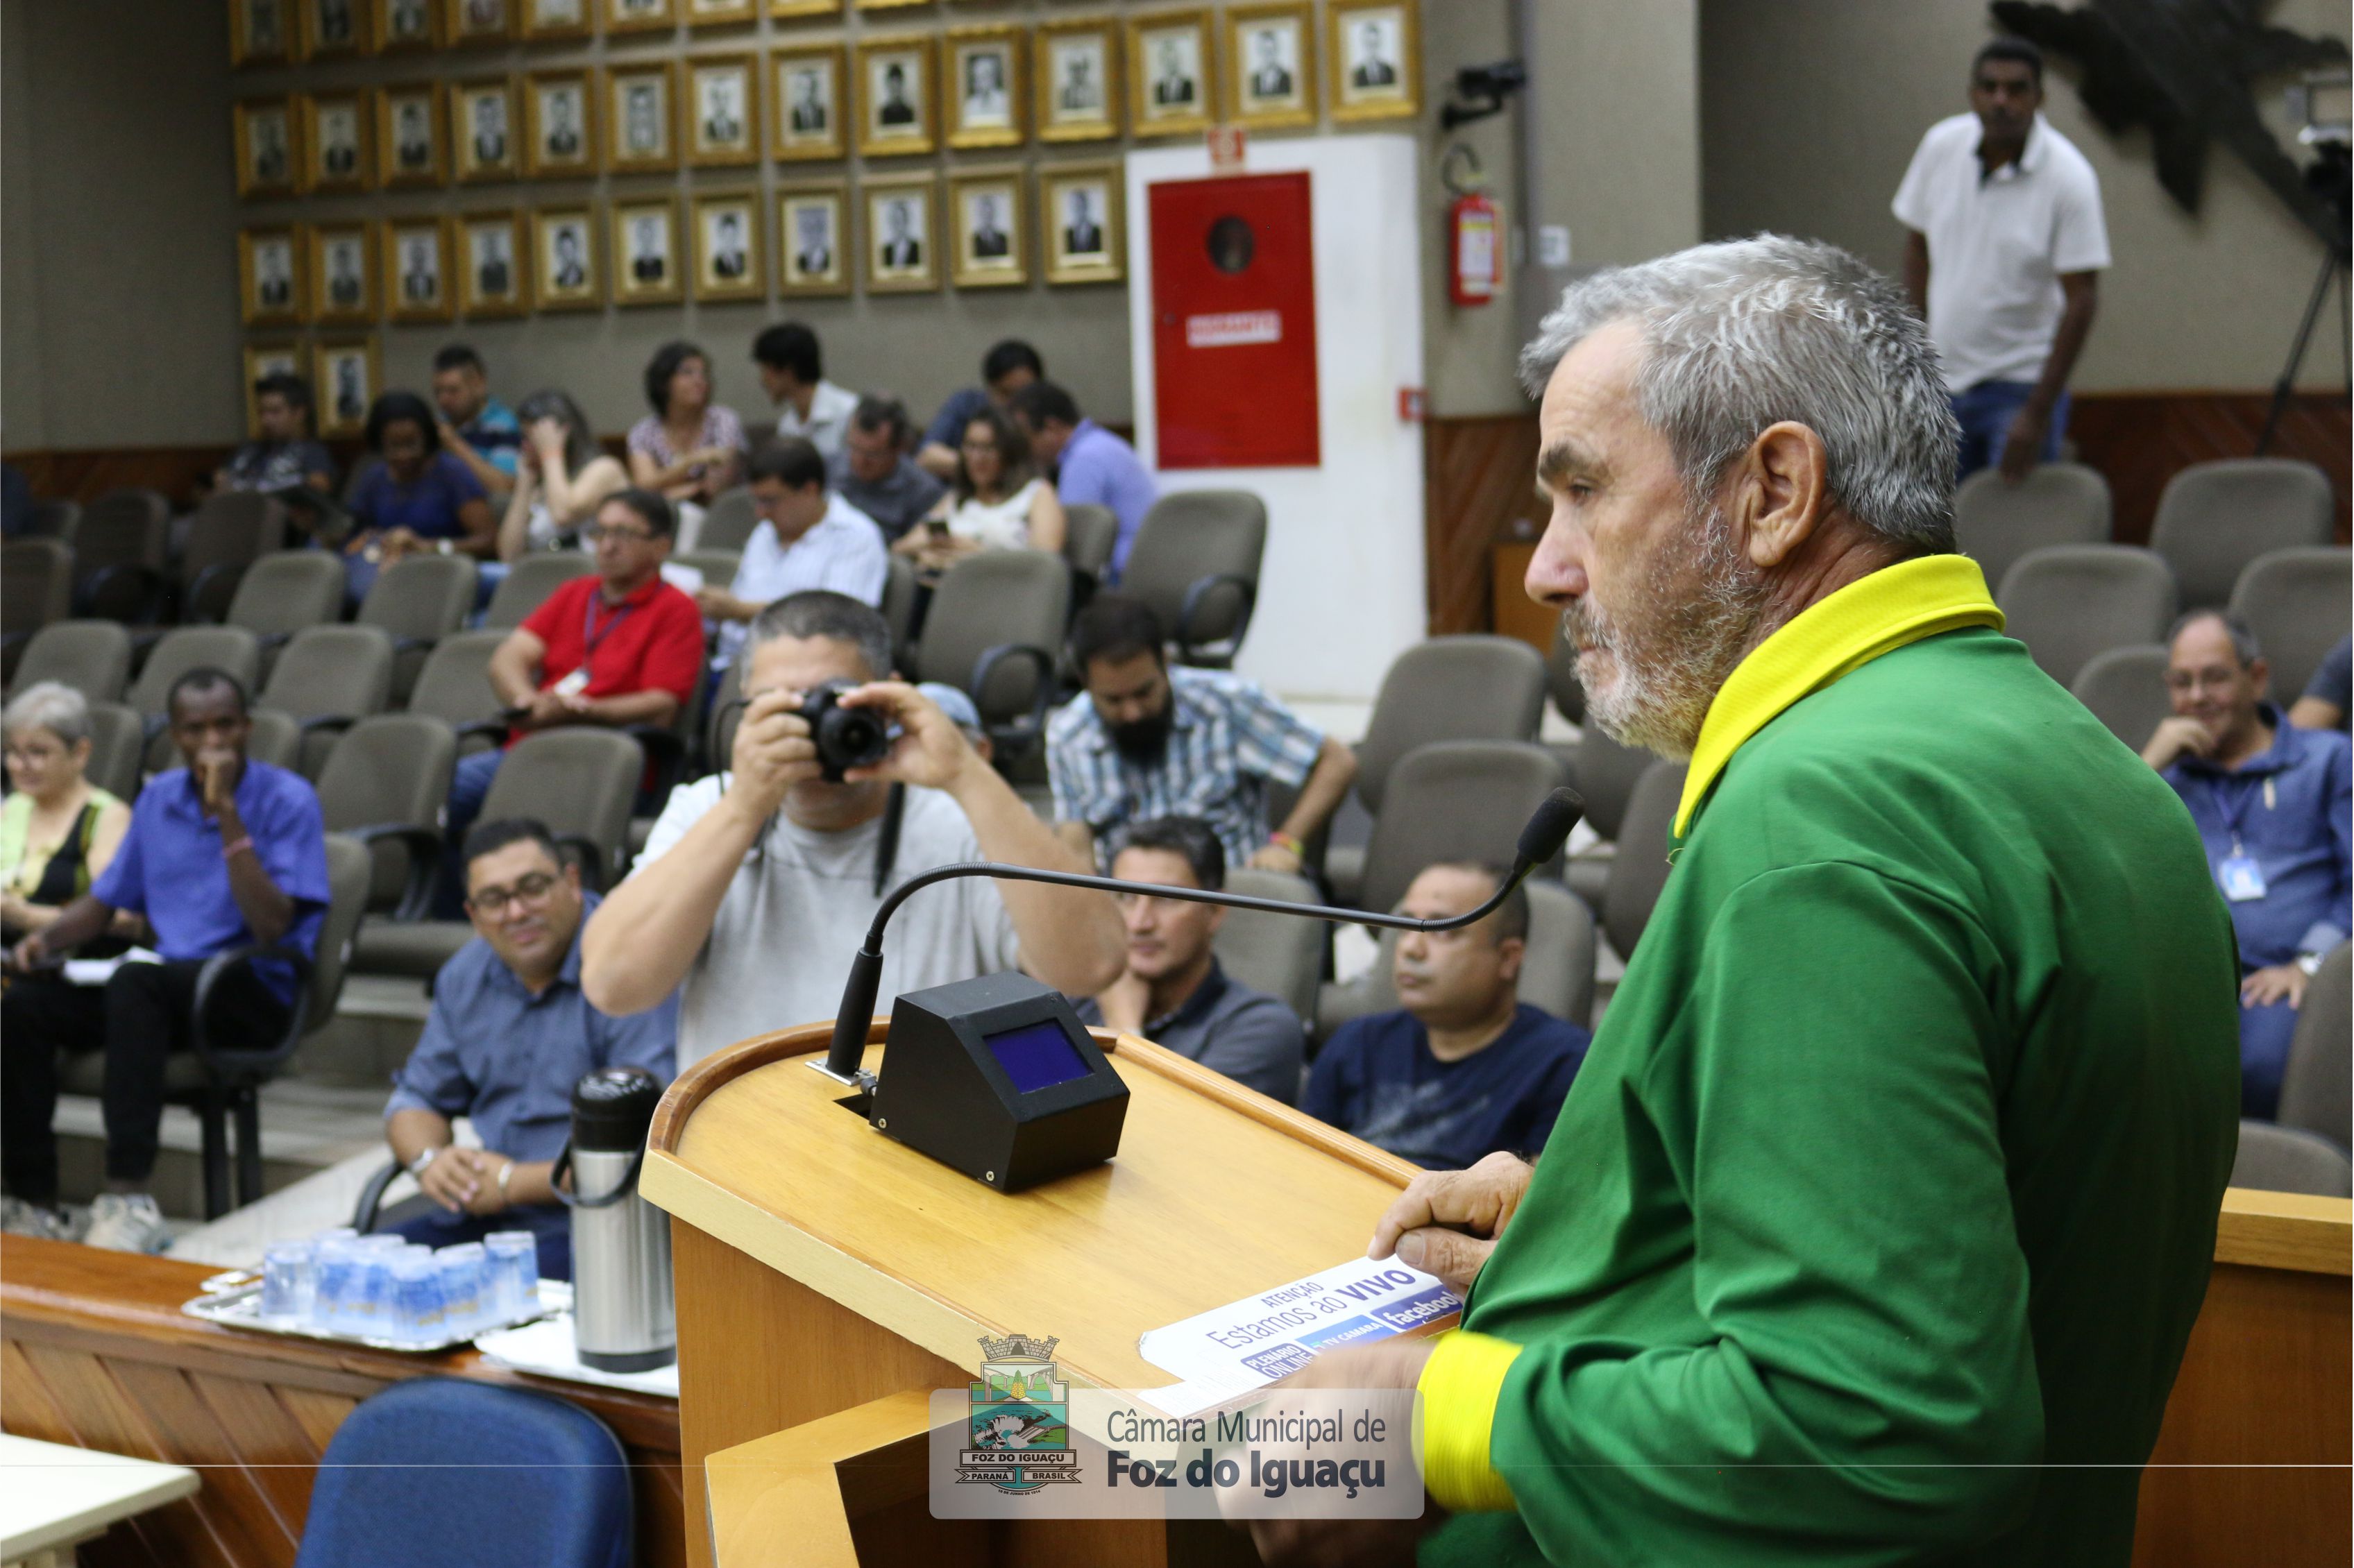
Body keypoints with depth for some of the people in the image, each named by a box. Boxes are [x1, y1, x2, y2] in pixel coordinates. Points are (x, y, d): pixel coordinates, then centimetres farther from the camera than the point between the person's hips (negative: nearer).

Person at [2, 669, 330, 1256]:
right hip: (169, 979, 6)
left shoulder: (288, 800, -6)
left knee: (136, 982, -36)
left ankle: (129, 1199, -39)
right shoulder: (159, 798, 13)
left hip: (257, 990, -6)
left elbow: (271, 927, -17)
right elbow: (104, 902, 22)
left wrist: (226, 812, -20)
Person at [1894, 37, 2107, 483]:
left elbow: (2082, 300, -15)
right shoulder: (1940, 146, -3)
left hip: (2020, 384, -4)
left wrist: (2038, 412, -18)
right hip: (1941, 382, 4)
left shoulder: (2068, 177, -16)